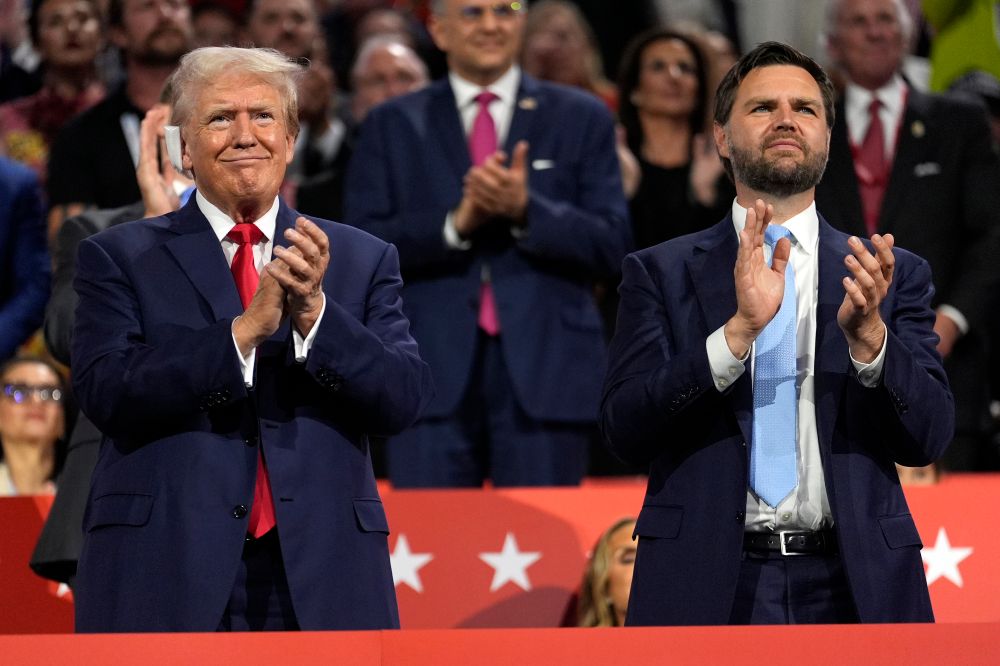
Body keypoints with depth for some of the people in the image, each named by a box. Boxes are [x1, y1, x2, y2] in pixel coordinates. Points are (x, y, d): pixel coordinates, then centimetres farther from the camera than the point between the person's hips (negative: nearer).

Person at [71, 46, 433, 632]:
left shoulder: (363, 261, 12)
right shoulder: (118, 259, 6)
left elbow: (407, 399, 1)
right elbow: (106, 391, -8)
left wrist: (315, 313, -14)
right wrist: (245, 329, -16)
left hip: (321, 583, 2)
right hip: (167, 577, -2)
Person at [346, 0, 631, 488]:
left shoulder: (581, 119, 10)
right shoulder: (391, 126, 11)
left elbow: (611, 245, 2)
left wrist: (526, 209, -15)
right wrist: (456, 223, -13)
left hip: (543, 370, 0)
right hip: (435, 371, 0)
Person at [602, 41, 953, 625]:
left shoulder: (895, 275, 6)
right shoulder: (660, 272, 4)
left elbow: (928, 437, -2)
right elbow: (626, 429, -8)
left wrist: (867, 333, -19)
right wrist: (740, 328, -20)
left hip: (851, 589, 1)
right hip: (706, 590, -1)